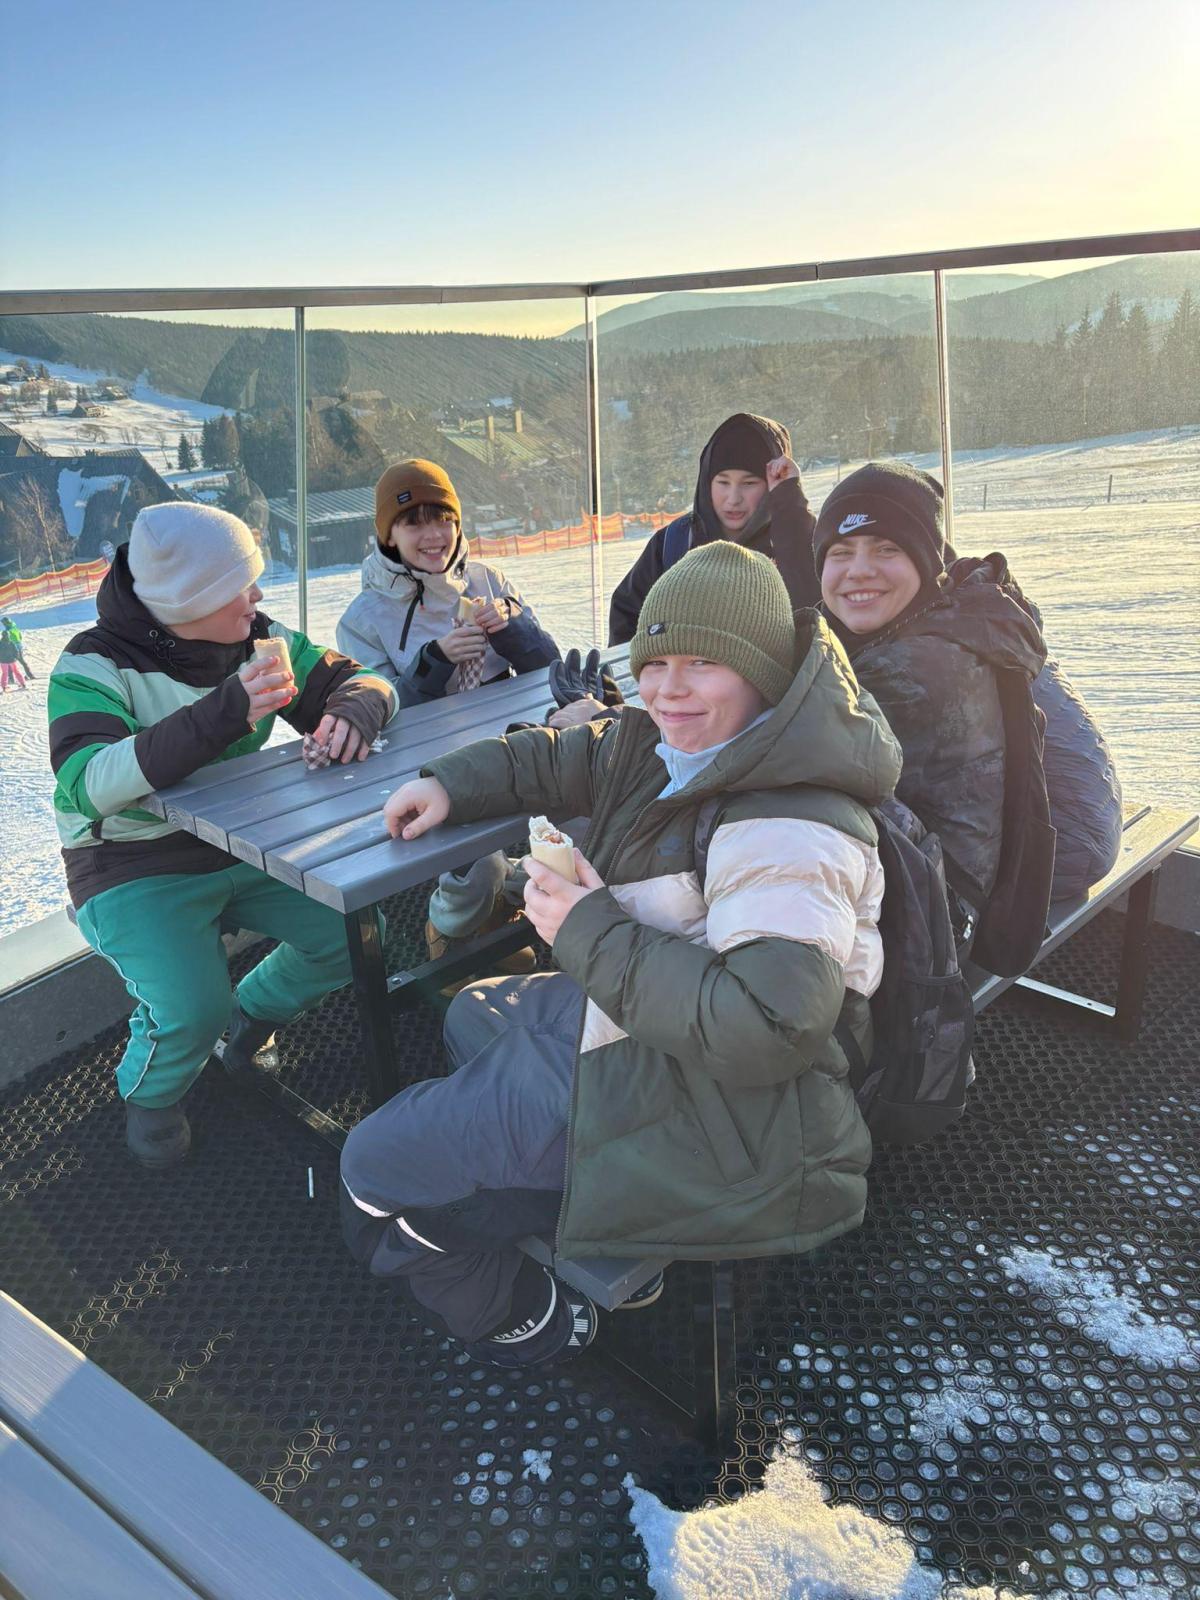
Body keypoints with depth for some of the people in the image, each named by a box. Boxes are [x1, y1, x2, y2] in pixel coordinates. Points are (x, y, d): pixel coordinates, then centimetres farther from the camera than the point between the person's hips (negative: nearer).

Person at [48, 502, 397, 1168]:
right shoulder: (95, 666, -18)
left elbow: (362, 681, 1)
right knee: (193, 1012, -25)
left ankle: (251, 1014, 23)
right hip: (137, 870, -5)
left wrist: (352, 711, -26)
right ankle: (149, 1093, 12)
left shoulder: (260, 638, -3)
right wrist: (224, 715, -43)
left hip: (246, 849, 6)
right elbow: (86, 783, -33)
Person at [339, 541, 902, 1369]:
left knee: (376, 1168, -3)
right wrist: (449, 783, 4)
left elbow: (768, 1027, -36)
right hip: (633, 1024, 11)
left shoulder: (788, 831, -29)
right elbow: (555, 760, 19)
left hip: (716, 1120, -11)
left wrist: (592, 934, -28)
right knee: (474, 1020, 34)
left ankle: (528, 1323, 21)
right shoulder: (672, 747, 2)